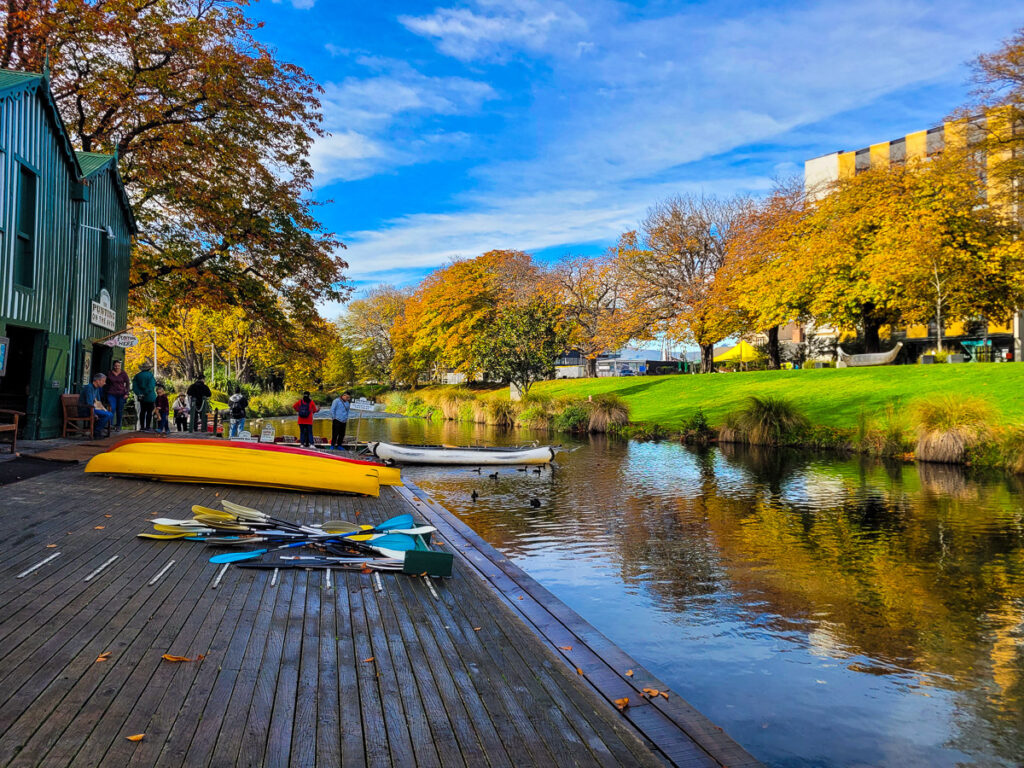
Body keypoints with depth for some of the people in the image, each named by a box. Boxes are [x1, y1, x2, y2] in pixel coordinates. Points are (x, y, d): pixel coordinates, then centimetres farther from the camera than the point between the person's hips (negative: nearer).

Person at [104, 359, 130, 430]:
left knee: (120, 410, 4)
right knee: (112, 408, -14)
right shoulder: (110, 373, 5)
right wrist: (105, 393, 13)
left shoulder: (123, 373, 2)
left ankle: (118, 425, 16)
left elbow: (128, 383, 4)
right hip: (111, 394, 0)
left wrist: (126, 393, -5)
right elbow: (107, 384, 16)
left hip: (121, 394, 0)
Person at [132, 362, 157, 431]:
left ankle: (142, 427, 17)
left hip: (141, 397, 5)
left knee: (142, 411, 13)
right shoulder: (150, 375, -12)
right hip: (150, 397, -5)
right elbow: (151, 386, -22)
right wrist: (146, 393, -15)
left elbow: (134, 386, -1)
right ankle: (147, 427, -2)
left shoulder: (137, 375, 5)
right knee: (149, 412, 0)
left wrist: (139, 393, -6)